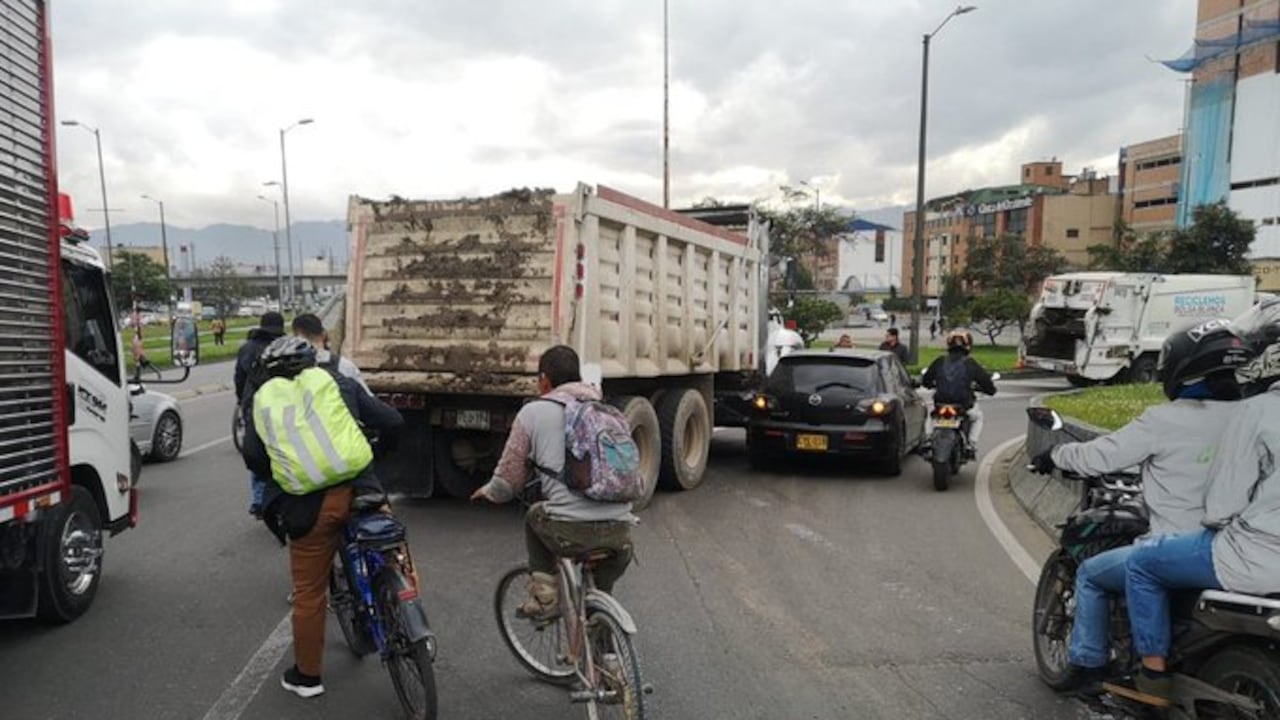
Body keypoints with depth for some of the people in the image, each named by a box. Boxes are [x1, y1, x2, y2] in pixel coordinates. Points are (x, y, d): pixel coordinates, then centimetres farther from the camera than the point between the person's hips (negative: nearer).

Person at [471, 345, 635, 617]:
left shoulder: (534, 412, 7)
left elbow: (509, 477, 11)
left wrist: (490, 492, 35)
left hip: (569, 532, -3)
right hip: (619, 532, 4)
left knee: (534, 518, 30)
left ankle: (544, 595, 22)